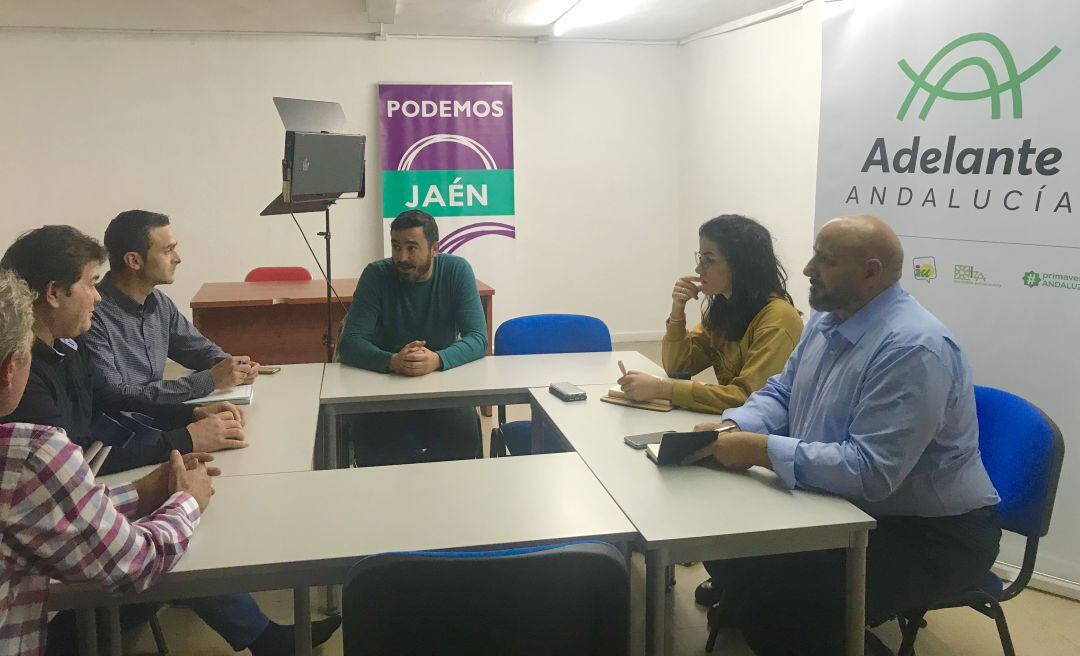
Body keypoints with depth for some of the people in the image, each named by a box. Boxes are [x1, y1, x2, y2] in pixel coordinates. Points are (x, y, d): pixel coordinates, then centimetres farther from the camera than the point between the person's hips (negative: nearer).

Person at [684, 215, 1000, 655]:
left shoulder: (914, 349, -27)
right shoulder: (827, 319, 3)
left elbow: (870, 472, -32)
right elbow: (781, 393, 10)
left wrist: (759, 449, -27)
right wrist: (731, 428, -11)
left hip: (931, 535, -9)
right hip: (847, 509, 9)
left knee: (776, 592, -27)